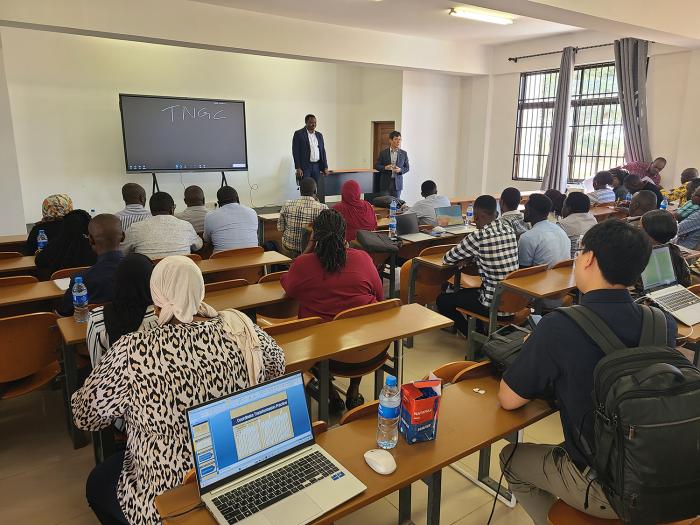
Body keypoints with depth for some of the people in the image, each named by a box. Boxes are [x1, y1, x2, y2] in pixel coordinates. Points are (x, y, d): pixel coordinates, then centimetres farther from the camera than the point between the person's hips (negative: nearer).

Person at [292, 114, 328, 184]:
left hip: (317, 167, 5)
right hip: (304, 167, -5)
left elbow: (323, 152, 14)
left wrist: (325, 167, 7)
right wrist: (298, 168, -15)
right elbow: (295, 152, -7)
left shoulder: (319, 135, 14)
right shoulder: (298, 134, -3)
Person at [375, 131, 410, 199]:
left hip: (397, 183, 1)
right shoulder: (383, 153, 1)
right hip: (385, 183, -1)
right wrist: (385, 168, -16)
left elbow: (407, 167, 9)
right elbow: (376, 165, 3)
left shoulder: (404, 153, 5)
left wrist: (400, 170, -12)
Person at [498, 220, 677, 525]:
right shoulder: (664, 324, -11)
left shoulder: (559, 327, -26)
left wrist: (536, 355, 1)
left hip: (607, 489, -5)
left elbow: (508, 399, -15)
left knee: (512, 458, 21)